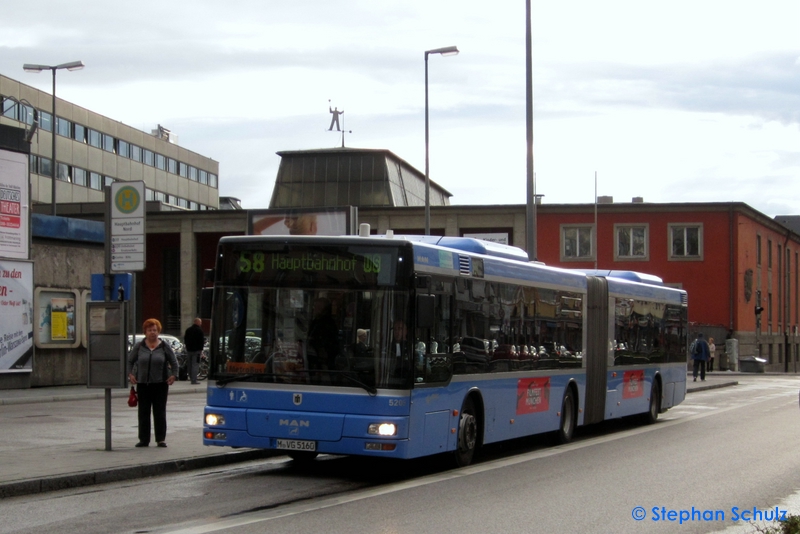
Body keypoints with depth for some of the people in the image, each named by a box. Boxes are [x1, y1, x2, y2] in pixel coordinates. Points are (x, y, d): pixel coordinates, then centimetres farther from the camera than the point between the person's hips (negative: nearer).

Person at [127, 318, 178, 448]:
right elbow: (130, 361, 12)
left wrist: (173, 375, -3)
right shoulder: (139, 346, 4)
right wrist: (130, 374, 0)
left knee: (160, 412, 0)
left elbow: (174, 362, 9)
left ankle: (161, 439, 5)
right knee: (143, 412, 4)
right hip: (143, 384, 1)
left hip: (160, 384, -1)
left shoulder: (165, 346, 3)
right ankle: (144, 439, 9)